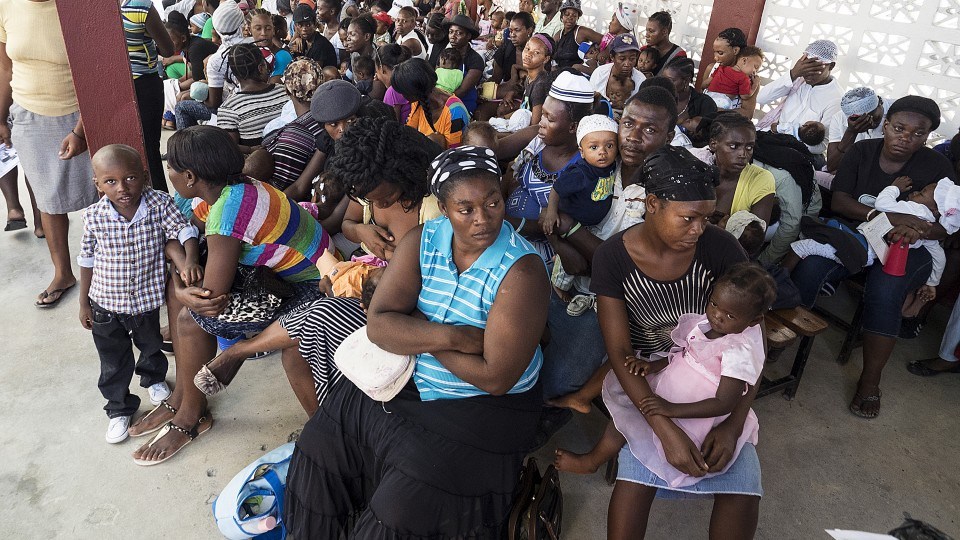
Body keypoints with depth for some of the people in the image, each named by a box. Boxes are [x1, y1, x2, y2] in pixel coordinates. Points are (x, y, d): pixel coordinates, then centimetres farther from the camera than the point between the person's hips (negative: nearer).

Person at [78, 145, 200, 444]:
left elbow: (184, 231, -21)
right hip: (105, 304, 0)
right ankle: (119, 409, 39)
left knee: (151, 347, 27)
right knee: (114, 363, 16)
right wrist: (83, 303, 4)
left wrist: (190, 260, -43)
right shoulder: (94, 216, -16)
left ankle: (154, 379, 58)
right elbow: (87, 260, -4)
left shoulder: (160, 204, -19)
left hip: (147, 300, 1)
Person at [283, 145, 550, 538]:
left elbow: (496, 378, -24)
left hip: (484, 405, -5)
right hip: (409, 381, 6)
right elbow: (378, 324, -13)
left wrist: (415, 334, -17)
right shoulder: (423, 241, -7)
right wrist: (448, 336, -27)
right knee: (323, 445, 5)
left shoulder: (522, 270, -23)